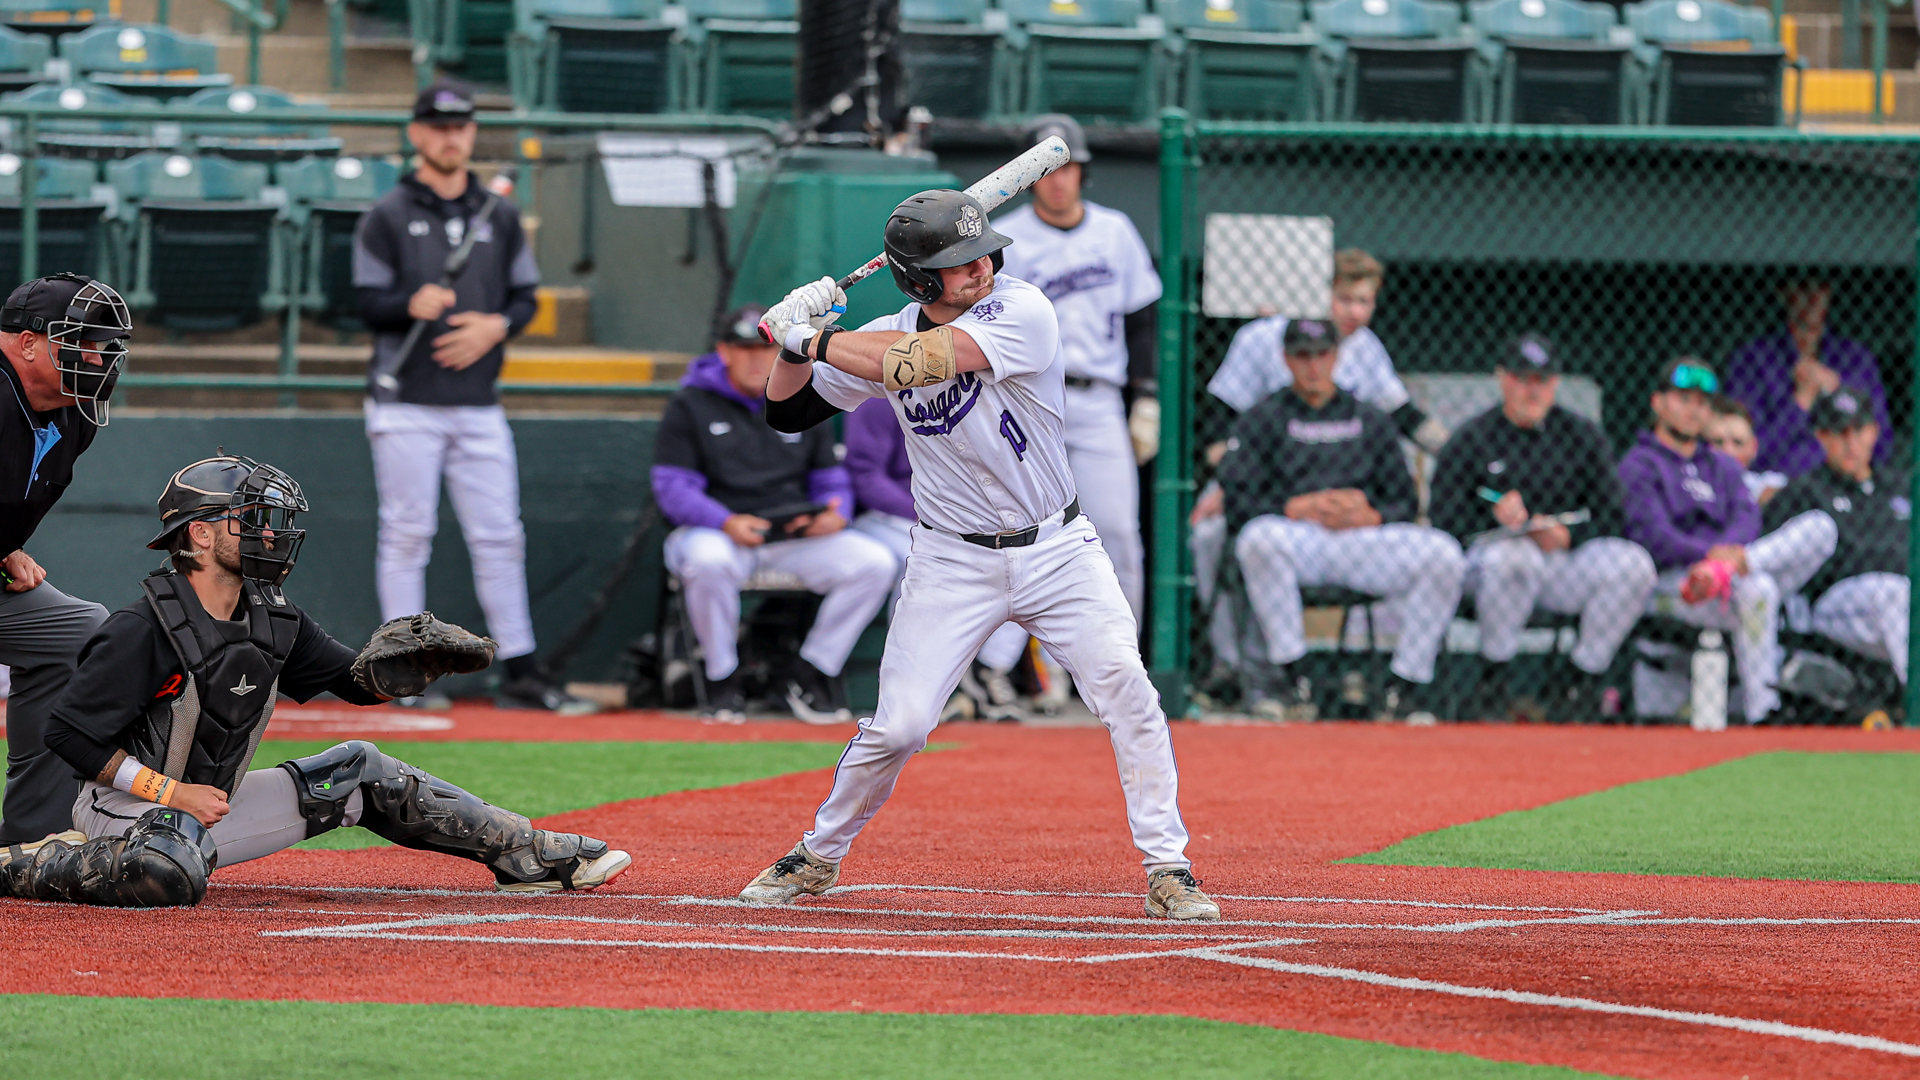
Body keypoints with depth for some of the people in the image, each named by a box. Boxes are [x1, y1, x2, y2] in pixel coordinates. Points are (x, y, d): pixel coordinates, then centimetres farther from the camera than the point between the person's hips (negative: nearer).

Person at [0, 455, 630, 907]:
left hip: (214, 803, 8)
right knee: (172, 875, -43)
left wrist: (402, 665, -9)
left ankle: (525, 855, 17)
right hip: (128, 803, -8)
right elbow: (70, 733, -21)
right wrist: (171, 792, -22)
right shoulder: (144, 631, -21)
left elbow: (355, 682, 14)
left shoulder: (274, 619, 4)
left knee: (361, 773, 9)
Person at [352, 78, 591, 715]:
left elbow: (526, 298, 14)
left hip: (479, 403, 4)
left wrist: (496, 326, -7)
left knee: (500, 537, 3)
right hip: (406, 403, -4)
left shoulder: (500, 218, 13)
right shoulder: (387, 218, 1)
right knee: (407, 535, -2)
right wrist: (411, 305, -24)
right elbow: (367, 305, -3)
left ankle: (521, 674, 6)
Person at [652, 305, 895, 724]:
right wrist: (727, 523, -24)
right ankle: (723, 681, -17)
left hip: (796, 534, 4)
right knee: (709, 561, -41)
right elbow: (672, 488, -6)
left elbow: (832, 480, 17)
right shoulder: (690, 406, 4)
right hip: (714, 531, -4)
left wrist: (835, 513, -9)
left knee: (875, 562, -19)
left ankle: (811, 674, -5)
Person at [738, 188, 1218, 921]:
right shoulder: (886, 339, -2)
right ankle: (818, 856, 18)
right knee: (897, 725, -6)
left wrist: (811, 338, -20)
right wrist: (796, 341, -12)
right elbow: (787, 413, 7)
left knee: (1124, 687, -18)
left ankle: (1167, 868, -8)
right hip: (953, 563, 2)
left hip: (1056, 551, -2)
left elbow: (919, 363, -28)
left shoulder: (1021, 311, -16)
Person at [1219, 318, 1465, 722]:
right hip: (1294, 535, -2)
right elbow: (1237, 497, 0)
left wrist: (1371, 517, -9)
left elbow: (1403, 503, 14)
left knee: (1443, 553, -24)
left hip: (1366, 538, 2)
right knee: (1260, 536, -39)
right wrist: (1300, 507, -13)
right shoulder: (1262, 420, 15)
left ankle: (1406, 686, -19)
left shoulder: (1371, 421, 22)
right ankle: (1284, 672, -29)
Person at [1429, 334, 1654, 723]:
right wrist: (1496, 517, -26)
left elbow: (1612, 516, 5)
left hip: (1567, 558, 3)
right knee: (1512, 553, -39)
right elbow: (1445, 521, -7)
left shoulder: (1583, 435, 9)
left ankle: (1583, 687, -13)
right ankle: (1494, 685, -21)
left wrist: (1567, 535, -15)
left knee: (1634, 562, -23)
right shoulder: (1470, 439, 1)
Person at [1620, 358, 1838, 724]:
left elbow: (1747, 518, 7)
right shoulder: (1638, 466, 9)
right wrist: (1710, 553, -25)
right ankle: (1760, 714, -35)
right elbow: (1651, 534, -9)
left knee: (1819, 527, -16)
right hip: (1668, 585, -5)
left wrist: (1730, 554, -18)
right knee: (1755, 588, -37)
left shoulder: (1724, 467, 28)